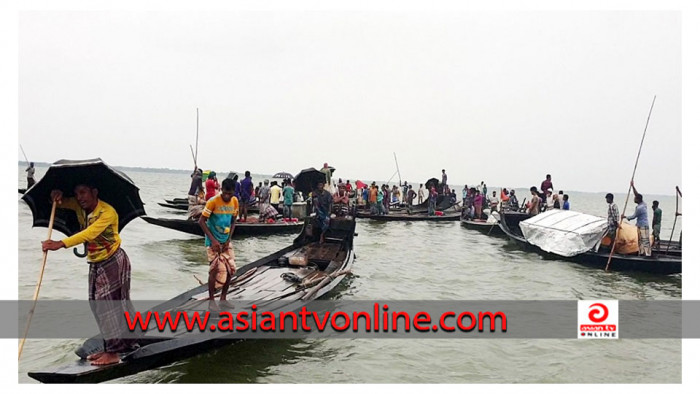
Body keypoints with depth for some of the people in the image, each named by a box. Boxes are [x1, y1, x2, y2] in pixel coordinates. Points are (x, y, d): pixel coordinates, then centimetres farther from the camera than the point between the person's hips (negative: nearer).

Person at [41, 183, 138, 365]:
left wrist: (61, 244, -44)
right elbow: (59, 203, 11)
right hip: (95, 263, 8)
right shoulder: (79, 207, 0)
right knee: (99, 306, 10)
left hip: (114, 262, -8)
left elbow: (89, 234, -36)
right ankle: (111, 348, 20)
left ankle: (113, 352, -2)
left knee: (111, 305, -7)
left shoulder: (108, 212, -24)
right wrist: (57, 196, -14)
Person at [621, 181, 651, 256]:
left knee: (644, 240, -11)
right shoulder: (643, 203, 6)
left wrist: (625, 217, 5)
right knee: (640, 240, 14)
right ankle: (642, 253, 19)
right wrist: (633, 186, 15)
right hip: (641, 225, 10)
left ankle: (647, 254, -14)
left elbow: (633, 216, -10)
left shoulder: (639, 208, -20)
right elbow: (637, 194, 15)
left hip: (643, 226, -10)